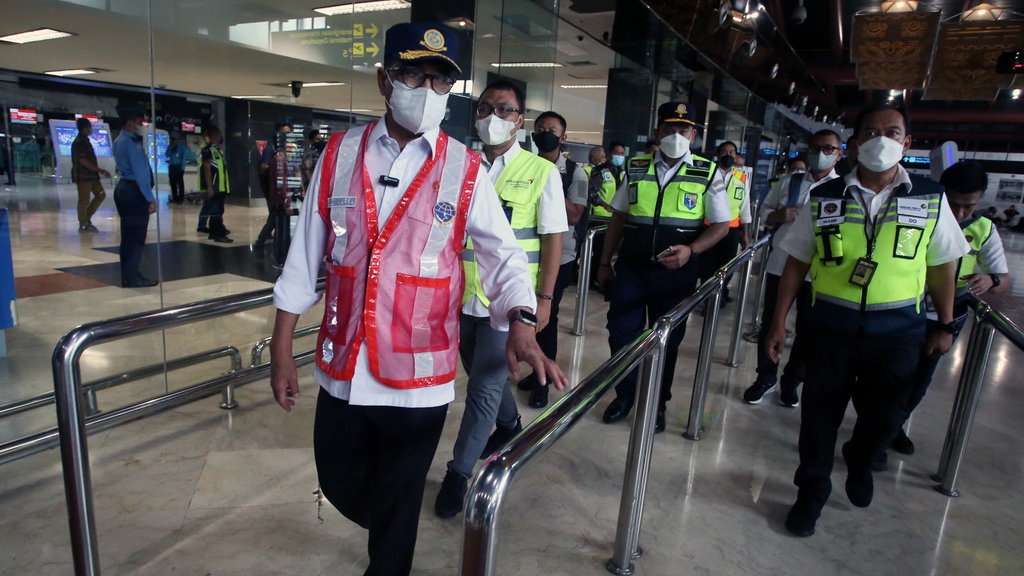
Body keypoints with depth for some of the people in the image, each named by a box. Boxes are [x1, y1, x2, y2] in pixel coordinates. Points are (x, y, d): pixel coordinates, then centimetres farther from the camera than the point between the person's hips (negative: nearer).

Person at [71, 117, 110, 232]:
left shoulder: (85, 141, 16)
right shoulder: (79, 142, -14)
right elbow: (83, 160, -21)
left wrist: (99, 171, 16)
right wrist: (100, 170, -20)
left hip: (91, 175, 10)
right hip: (83, 176, -10)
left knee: (101, 194, 13)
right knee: (84, 200, -3)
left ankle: (87, 218, 19)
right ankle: (83, 225, 5)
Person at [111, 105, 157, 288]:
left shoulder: (119, 141, 16)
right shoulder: (131, 143, -14)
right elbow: (140, 173, -19)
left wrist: (139, 137, 14)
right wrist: (150, 198, -20)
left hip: (124, 189, 10)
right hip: (135, 192, -10)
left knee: (128, 235, 13)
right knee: (136, 236, -5)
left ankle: (127, 276, 19)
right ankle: (133, 277, -1)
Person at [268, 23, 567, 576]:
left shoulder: (464, 170, -4)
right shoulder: (340, 154, 1)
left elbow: (504, 255, -6)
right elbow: (305, 254, 4)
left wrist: (520, 323, -25)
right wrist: (281, 349, 5)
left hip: (419, 379, -2)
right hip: (342, 369, 3)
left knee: (397, 510, 13)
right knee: (341, 487, 21)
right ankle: (390, 532, 55)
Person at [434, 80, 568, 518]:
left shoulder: (541, 172, -5)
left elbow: (553, 238, -5)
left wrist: (544, 298, -9)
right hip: (463, 296, 5)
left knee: (483, 387, -1)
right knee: (484, 375, 21)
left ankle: (459, 472, 18)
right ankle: (509, 425, 50)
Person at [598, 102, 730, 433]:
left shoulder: (707, 173, -1)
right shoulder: (636, 169, 5)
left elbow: (721, 225, 0)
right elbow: (618, 219, 9)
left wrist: (690, 250, -18)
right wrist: (605, 263, 8)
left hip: (675, 271, -1)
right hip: (631, 266, 2)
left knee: (667, 339, 10)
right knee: (621, 332, 4)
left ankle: (657, 404, 29)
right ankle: (624, 395, 27)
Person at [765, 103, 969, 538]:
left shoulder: (930, 199, 0)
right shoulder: (824, 199, -3)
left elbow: (942, 267, 8)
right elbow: (796, 263, 0)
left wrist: (946, 326, 10)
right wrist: (779, 323, -1)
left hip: (897, 330, 1)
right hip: (831, 325, -1)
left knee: (884, 415, 10)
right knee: (820, 412, 8)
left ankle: (859, 462, 45)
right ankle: (811, 491, 30)